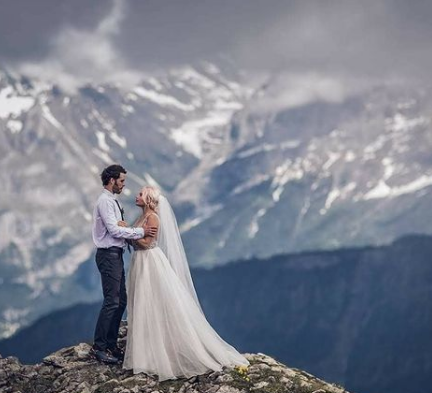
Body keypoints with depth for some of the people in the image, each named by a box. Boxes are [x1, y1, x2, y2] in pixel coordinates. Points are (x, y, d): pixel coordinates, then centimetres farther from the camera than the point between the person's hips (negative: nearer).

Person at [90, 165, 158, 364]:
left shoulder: (113, 201, 17)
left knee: (121, 301, 12)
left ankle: (111, 345, 18)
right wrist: (140, 231, -17)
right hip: (108, 255, -10)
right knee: (112, 301, -10)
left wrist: (137, 232, 1)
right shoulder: (105, 201, -13)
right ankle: (98, 347, -6)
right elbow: (114, 229, -20)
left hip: (116, 255, 10)